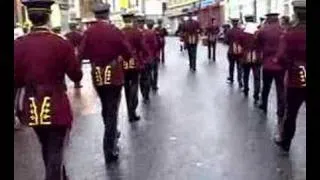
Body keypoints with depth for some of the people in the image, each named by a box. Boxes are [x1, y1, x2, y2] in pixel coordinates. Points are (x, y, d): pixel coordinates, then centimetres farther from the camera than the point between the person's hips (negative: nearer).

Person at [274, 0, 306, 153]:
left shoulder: (290, 33, -10)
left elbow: (282, 57, -19)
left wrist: (293, 65, -1)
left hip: (296, 81, -1)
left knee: (291, 113, 14)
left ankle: (285, 143, 29)